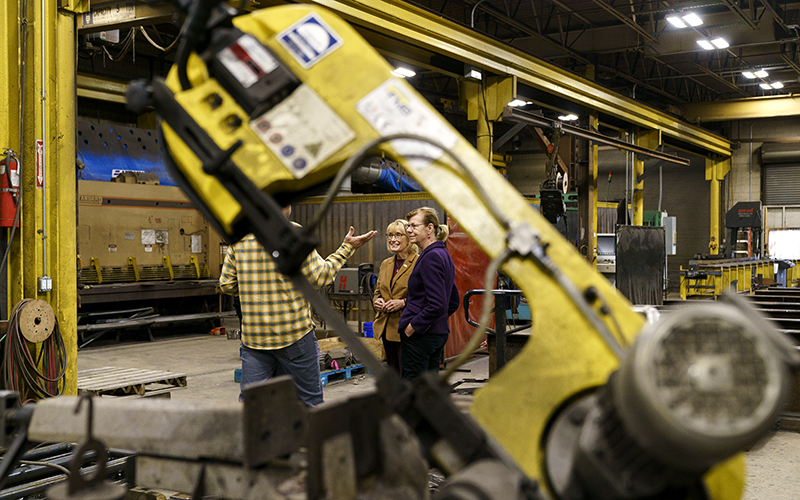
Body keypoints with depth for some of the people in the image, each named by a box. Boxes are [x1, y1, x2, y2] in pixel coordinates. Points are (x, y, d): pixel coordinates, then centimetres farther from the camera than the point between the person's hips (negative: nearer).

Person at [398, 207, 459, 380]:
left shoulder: (431, 257, -17)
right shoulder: (443, 255, 14)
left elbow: (437, 305, -23)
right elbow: (454, 302, 21)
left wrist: (413, 326, -15)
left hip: (419, 335, -10)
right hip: (439, 333, 10)